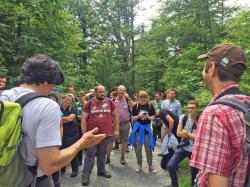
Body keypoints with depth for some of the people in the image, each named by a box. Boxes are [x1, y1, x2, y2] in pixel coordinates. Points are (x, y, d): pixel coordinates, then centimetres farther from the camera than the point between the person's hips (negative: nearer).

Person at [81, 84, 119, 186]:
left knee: (102, 154, 17)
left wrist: (116, 129, 4)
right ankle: (86, 174, 18)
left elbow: (115, 116, 8)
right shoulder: (89, 103, -7)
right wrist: (84, 134, -9)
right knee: (90, 154, 5)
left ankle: (101, 170, 35)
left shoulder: (110, 102, 0)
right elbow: (84, 119, -5)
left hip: (106, 133, 3)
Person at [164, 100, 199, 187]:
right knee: (170, 166, -6)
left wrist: (186, 133, -10)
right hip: (183, 147, 2)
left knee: (195, 172, 11)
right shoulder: (183, 117, -3)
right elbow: (178, 133, -2)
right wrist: (192, 135, -10)